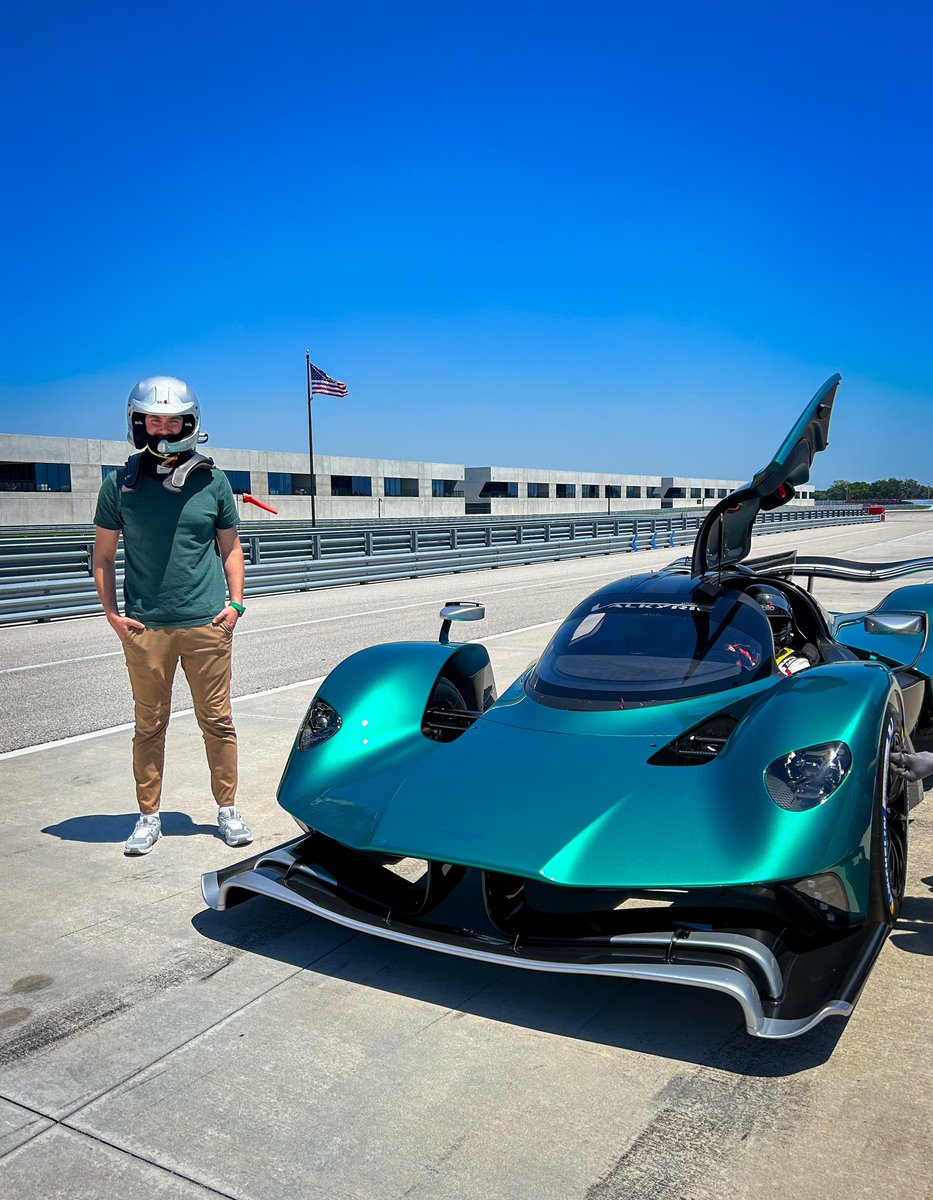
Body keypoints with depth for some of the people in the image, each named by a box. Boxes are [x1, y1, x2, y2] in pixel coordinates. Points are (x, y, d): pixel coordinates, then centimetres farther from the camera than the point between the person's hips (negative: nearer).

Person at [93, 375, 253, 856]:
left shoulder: (212, 481, 5)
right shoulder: (120, 485, 3)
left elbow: (231, 547, 12)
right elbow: (103, 557, 9)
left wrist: (235, 602, 1)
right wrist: (112, 613, -2)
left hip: (208, 625, 0)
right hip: (145, 628, 0)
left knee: (217, 722, 7)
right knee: (150, 725, 9)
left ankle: (228, 809, 21)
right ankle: (149, 815, 22)